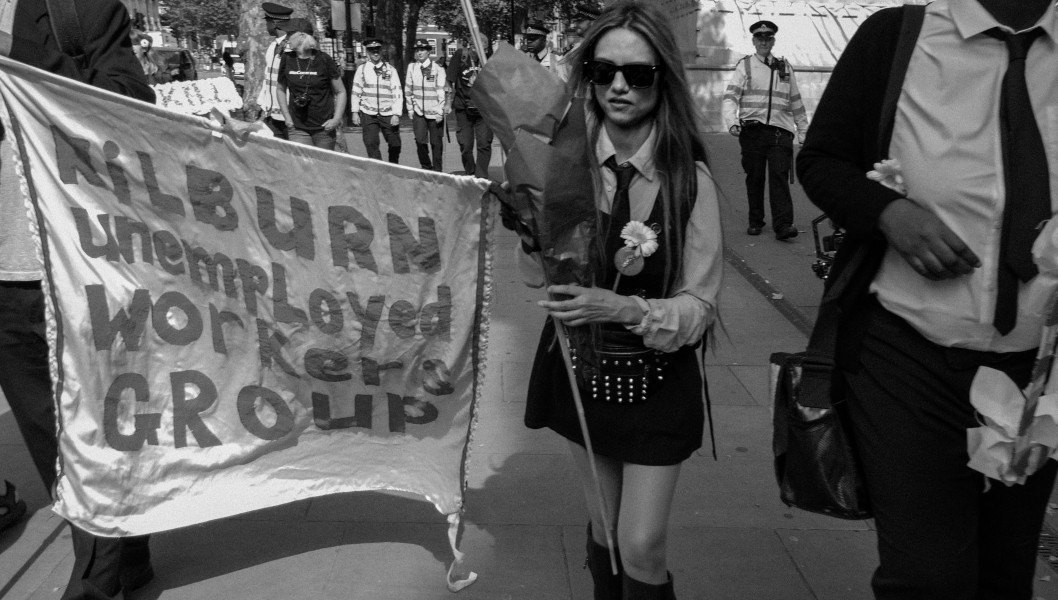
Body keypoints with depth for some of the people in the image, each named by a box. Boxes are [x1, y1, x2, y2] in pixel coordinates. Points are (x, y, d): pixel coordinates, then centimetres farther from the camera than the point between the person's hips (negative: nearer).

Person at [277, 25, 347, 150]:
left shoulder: (324, 60, -5)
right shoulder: (287, 60, 4)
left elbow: (340, 92, 1)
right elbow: (281, 89, 18)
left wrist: (337, 119, -10)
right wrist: (287, 116, 8)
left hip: (323, 129, -2)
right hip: (297, 129, 2)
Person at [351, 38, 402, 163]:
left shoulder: (390, 69, 2)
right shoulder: (362, 69, 4)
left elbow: (397, 93, 0)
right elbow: (356, 92, 8)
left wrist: (396, 114, -8)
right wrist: (355, 112, 3)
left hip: (388, 114, 0)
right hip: (368, 114, 0)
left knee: (395, 144, 5)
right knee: (371, 145, -9)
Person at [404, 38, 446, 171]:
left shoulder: (437, 69, -2)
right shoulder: (411, 68, 5)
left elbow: (441, 91, -4)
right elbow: (408, 90, 10)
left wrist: (440, 112, -9)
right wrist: (410, 109, 7)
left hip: (434, 112, -2)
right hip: (418, 112, 2)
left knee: (436, 143, 2)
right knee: (420, 140, -9)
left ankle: (437, 170, 14)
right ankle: (426, 167, 8)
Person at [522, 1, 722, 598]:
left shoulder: (691, 181, -17)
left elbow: (700, 308, -14)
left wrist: (628, 310, -30)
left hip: (658, 379, -2)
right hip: (580, 366, 3)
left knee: (642, 551, 3)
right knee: (602, 531, 19)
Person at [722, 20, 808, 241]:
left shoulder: (785, 67, 18)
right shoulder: (744, 65, 8)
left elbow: (796, 103, 24)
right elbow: (730, 97, -3)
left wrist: (804, 132, 23)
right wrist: (732, 122, -20)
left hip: (780, 130, 1)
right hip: (752, 129, -1)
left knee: (779, 176, -10)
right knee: (754, 178, 4)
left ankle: (783, 225, -14)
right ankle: (755, 222, 16)